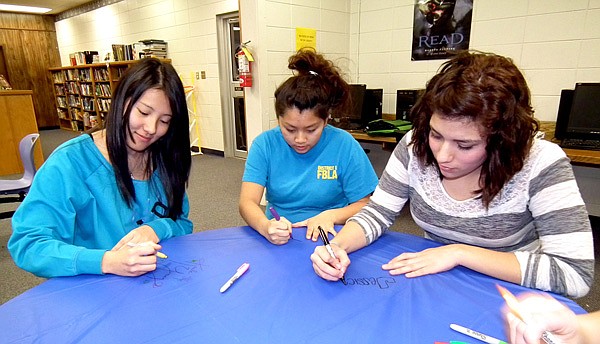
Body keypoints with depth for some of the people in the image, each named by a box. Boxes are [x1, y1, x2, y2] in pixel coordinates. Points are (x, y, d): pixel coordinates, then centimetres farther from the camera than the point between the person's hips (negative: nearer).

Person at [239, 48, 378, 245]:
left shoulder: (344, 145, -8)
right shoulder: (264, 144, -4)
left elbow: (365, 205, -2)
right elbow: (247, 202, -12)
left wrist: (331, 215, -21)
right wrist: (266, 226, -33)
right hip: (277, 241, 2)